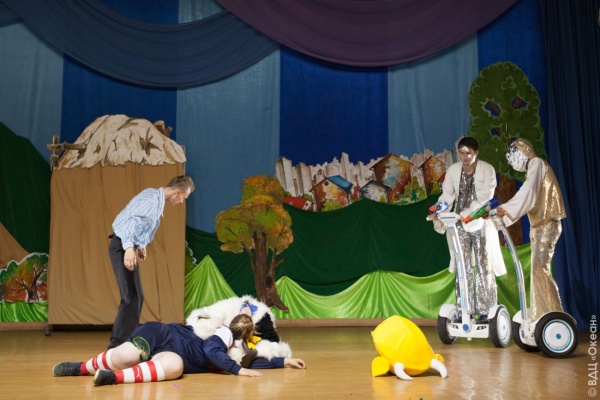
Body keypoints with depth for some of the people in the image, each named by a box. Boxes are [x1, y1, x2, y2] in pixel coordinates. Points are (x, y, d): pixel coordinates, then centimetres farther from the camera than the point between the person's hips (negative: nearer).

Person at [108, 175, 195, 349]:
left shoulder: (154, 195, 12)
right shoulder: (153, 200, -18)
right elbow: (131, 220, -28)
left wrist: (141, 246, 14)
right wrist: (129, 247, -37)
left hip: (128, 247, 10)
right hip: (122, 247, -10)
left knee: (136, 297, 14)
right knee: (131, 298, -12)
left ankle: (124, 339, 23)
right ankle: (117, 345, -10)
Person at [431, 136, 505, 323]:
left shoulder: (487, 169, -5)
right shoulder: (453, 170, 3)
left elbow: (486, 196, -14)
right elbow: (447, 195, 3)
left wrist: (467, 213, -26)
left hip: (481, 223, -3)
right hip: (460, 224, 3)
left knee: (484, 267, 0)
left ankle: (485, 311, 5)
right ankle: (464, 310, 9)